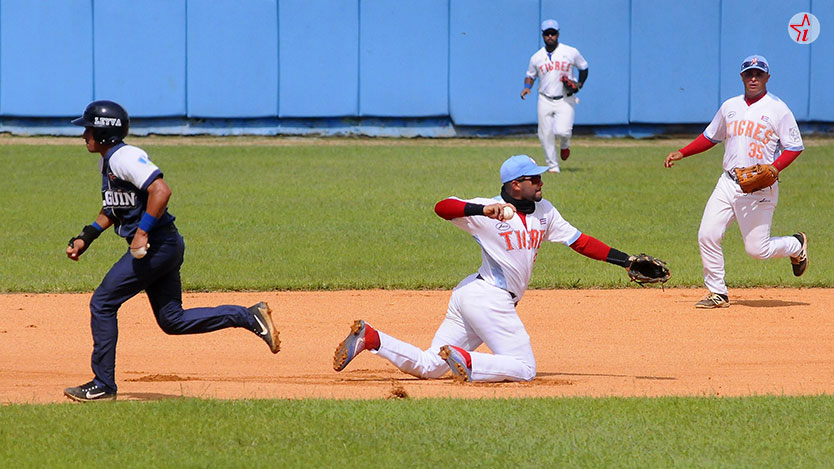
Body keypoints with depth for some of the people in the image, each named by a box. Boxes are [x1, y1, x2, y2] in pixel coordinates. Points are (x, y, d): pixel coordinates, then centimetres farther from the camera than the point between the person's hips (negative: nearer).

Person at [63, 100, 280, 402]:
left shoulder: (124, 157, -16)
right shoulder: (106, 161, 16)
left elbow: (161, 190, -28)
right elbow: (112, 208, 31)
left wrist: (142, 231, -28)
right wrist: (86, 237, 23)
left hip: (158, 244, -10)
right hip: (162, 248, 10)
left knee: (102, 304, -5)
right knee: (172, 320, 10)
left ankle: (103, 385, 1)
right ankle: (250, 317, 9)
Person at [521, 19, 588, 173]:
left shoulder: (571, 52, 0)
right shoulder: (537, 57, 5)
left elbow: (584, 67, 13)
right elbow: (530, 75, 17)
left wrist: (579, 84, -3)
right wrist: (527, 87, -4)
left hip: (565, 100, -2)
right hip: (545, 101, 2)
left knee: (562, 131, -19)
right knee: (546, 135, -2)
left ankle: (565, 145, 17)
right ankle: (552, 165, 13)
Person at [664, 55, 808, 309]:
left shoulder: (778, 109, -3)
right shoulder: (730, 106, 12)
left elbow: (794, 147, -4)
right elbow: (711, 136, 24)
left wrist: (773, 168, -19)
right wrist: (681, 153, 15)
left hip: (760, 187, -5)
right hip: (728, 183, 5)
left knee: (757, 248, -5)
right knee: (707, 236, -8)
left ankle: (796, 246, 26)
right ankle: (717, 293, 3)